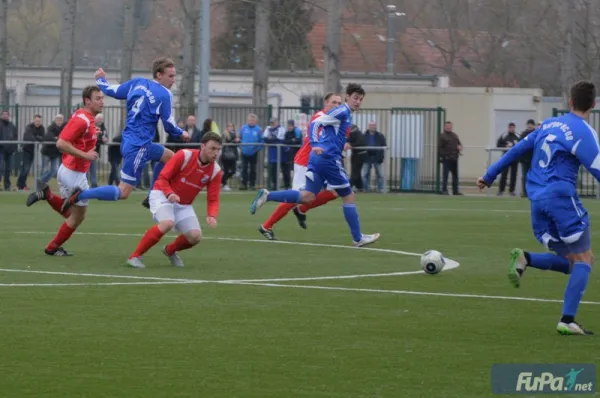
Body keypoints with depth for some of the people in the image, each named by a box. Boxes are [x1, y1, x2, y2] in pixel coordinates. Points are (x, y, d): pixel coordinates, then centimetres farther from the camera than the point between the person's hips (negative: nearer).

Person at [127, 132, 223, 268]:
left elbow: (213, 199, -6)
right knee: (167, 223, -33)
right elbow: (162, 178, -16)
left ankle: (170, 250, 23)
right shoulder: (184, 156, -20)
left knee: (195, 236, -10)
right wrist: (170, 193, -35)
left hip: (184, 205, 6)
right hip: (162, 195, -5)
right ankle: (135, 256, -22)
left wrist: (212, 216, -27)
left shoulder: (215, 171, -8)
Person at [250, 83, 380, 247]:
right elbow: (315, 123, -16)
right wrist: (315, 145, -26)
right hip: (329, 158, -9)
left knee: (308, 197, 1)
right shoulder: (342, 111, -8)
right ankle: (358, 238, 9)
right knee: (348, 196, 2)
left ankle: (266, 196, -8)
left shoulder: (346, 114, 20)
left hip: (318, 158, 9)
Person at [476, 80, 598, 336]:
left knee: (571, 263, 11)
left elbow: (517, 150, 22)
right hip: (561, 198, -7)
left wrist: (490, 175, 30)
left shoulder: (549, 124, 16)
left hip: (537, 200, 7)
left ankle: (525, 259, -13)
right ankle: (567, 321, -12)